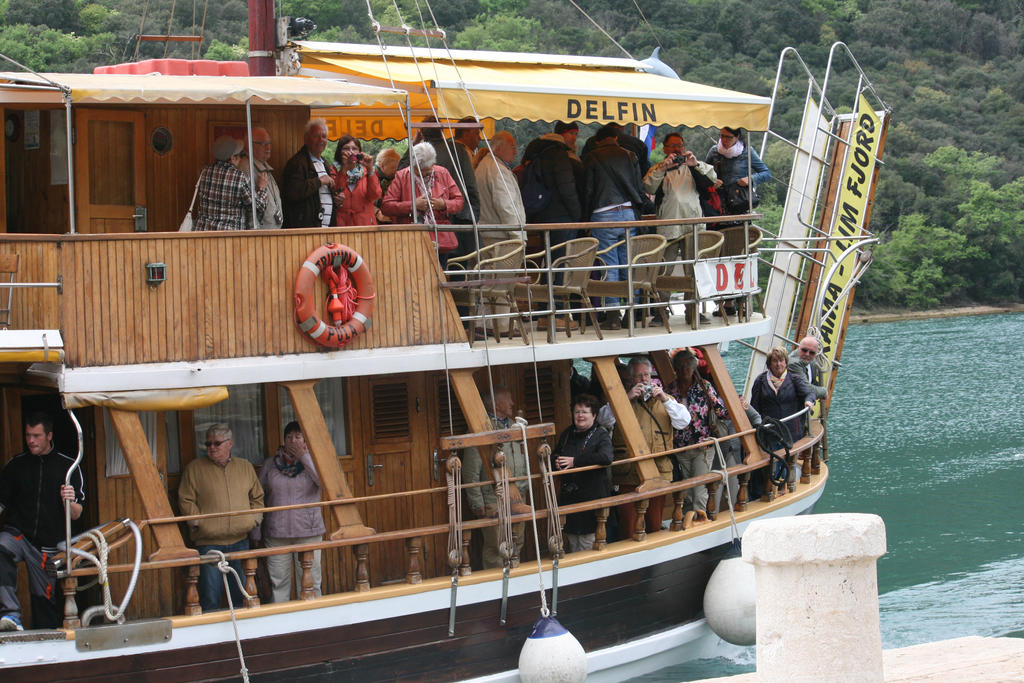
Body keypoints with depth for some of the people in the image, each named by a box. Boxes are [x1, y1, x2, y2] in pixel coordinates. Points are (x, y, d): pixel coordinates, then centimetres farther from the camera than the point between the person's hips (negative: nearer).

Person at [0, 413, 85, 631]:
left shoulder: (68, 466, 6)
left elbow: (76, 514, 4)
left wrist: (69, 502, -18)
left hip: (48, 545, 0)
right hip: (17, 532, 0)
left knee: (44, 597, 0)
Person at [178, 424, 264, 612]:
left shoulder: (245, 467, 13)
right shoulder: (195, 468, 4)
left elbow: (257, 497, 21)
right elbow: (186, 500, 2)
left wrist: (255, 518, 6)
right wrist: (197, 522, -8)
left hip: (240, 540, 3)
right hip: (209, 542, -3)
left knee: (242, 594, 7)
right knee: (210, 595, -7)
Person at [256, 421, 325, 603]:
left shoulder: (311, 461, 6)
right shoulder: (270, 464, 9)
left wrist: (304, 457, -11)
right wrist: (255, 532, 8)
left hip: (308, 532, -1)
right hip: (276, 533, 1)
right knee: (278, 583, -1)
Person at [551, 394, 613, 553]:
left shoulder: (601, 436, -6)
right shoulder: (567, 434, 14)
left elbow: (606, 457, -26)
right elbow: (555, 455, 27)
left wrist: (575, 461, -24)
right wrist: (556, 462, 0)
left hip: (592, 497, -6)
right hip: (569, 496, 6)